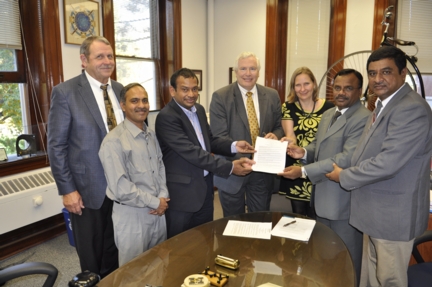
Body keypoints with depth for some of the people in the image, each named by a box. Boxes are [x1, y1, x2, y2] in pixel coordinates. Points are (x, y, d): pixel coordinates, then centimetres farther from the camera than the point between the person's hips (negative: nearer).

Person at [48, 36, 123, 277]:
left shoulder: (120, 90, 5)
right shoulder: (65, 92, -11)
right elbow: (56, 145, -10)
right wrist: (67, 189, -12)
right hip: (88, 188, -4)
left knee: (115, 251, 19)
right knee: (91, 255, 15)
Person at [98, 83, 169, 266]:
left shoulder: (152, 135, 8)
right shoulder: (114, 141, -18)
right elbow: (120, 188, -21)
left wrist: (163, 196, -6)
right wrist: (154, 202, -14)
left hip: (158, 211, 7)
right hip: (131, 215, -6)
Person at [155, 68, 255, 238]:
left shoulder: (199, 110, 6)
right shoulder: (166, 117, -20)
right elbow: (192, 152, -26)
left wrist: (233, 146, -7)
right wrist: (230, 167, -25)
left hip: (205, 187, 7)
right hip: (182, 192, -7)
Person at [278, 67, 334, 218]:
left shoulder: (328, 107, -2)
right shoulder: (288, 106, -1)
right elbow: (289, 133, -14)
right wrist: (290, 141, -37)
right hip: (295, 169, 0)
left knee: (315, 216, 9)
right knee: (297, 215, 14)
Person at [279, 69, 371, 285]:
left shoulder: (363, 119, -19)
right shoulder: (328, 114, 10)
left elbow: (348, 158, -28)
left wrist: (304, 171, -28)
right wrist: (304, 152, -6)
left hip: (343, 201, -8)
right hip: (322, 196, 9)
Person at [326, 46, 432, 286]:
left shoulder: (412, 109, -23)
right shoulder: (385, 104, 10)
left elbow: (387, 163, -30)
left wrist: (344, 176, -15)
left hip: (394, 214, -9)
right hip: (377, 210, 9)